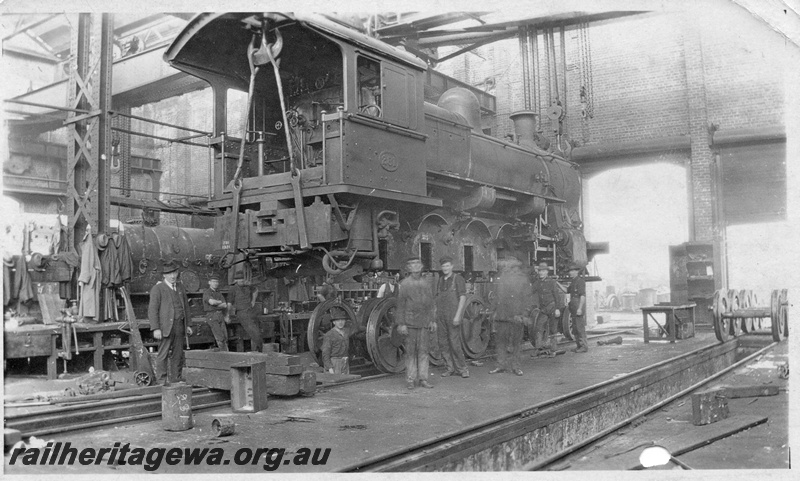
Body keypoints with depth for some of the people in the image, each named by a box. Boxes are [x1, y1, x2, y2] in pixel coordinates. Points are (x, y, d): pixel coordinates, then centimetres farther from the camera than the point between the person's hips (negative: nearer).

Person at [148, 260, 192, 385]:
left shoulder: (180, 287, 14)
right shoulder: (157, 289, -5)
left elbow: (185, 306, 21)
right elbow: (152, 310, -9)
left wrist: (187, 324, 16)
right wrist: (155, 328, -16)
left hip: (179, 325, 6)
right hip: (165, 326, -6)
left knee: (177, 354, 8)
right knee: (163, 354, -5)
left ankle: (176, 379, 15)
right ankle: (161, 380, 0)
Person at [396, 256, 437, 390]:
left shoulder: (426, 283, 10)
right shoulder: (404, 284, -3)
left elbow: (431, 303, 14)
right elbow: (400, 305, -4)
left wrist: (433, 320, 9)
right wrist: (401, 324, -9)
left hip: (424, 322, 3)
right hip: (410, 322, -3)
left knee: (423, 351, 4)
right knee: (410, 351, 2)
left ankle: (423, 378, 10)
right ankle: (410, 379, 9)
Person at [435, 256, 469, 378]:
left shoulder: (458, 278, -4)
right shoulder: (440, 280, 13)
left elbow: (463, 298, -9)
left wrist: (458, 315, -17)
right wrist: (435, 315, 11)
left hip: (453, 315, -5)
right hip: (440, 315, 5)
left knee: (454, 342, -7)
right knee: (443, 343, 5)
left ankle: (462, 368, 6)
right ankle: (450, 368, 15)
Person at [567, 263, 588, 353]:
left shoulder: (580, 281, -11)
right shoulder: (573, 282, 17)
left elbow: (583, 295, -18)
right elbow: (566, 291, 22)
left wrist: (580, 308, -23)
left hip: (579, 308, -9)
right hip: (574, 308, 10)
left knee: (580, 327, -8)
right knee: (575, 328, 11)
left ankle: (584, 346, -4)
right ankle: (579, 346, 16)